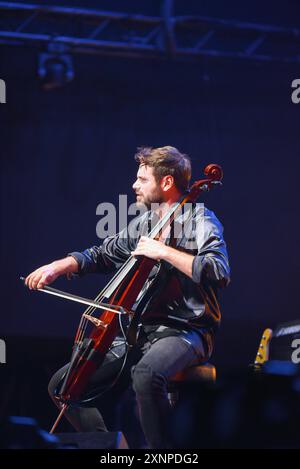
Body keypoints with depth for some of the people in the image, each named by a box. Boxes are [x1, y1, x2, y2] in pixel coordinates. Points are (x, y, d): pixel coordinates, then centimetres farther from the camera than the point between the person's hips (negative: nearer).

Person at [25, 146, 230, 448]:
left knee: (146, 373, -42)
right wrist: (60, 265, 8)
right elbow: (102, 255, 25)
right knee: (61, 385, 1)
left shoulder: (200, 219, -5)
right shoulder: (142, 224, 15)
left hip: (186, 330, -8)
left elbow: (219, 273, -21)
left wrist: (164, 251, -22)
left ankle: (160, 449, -27)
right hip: (142, 333, 8)